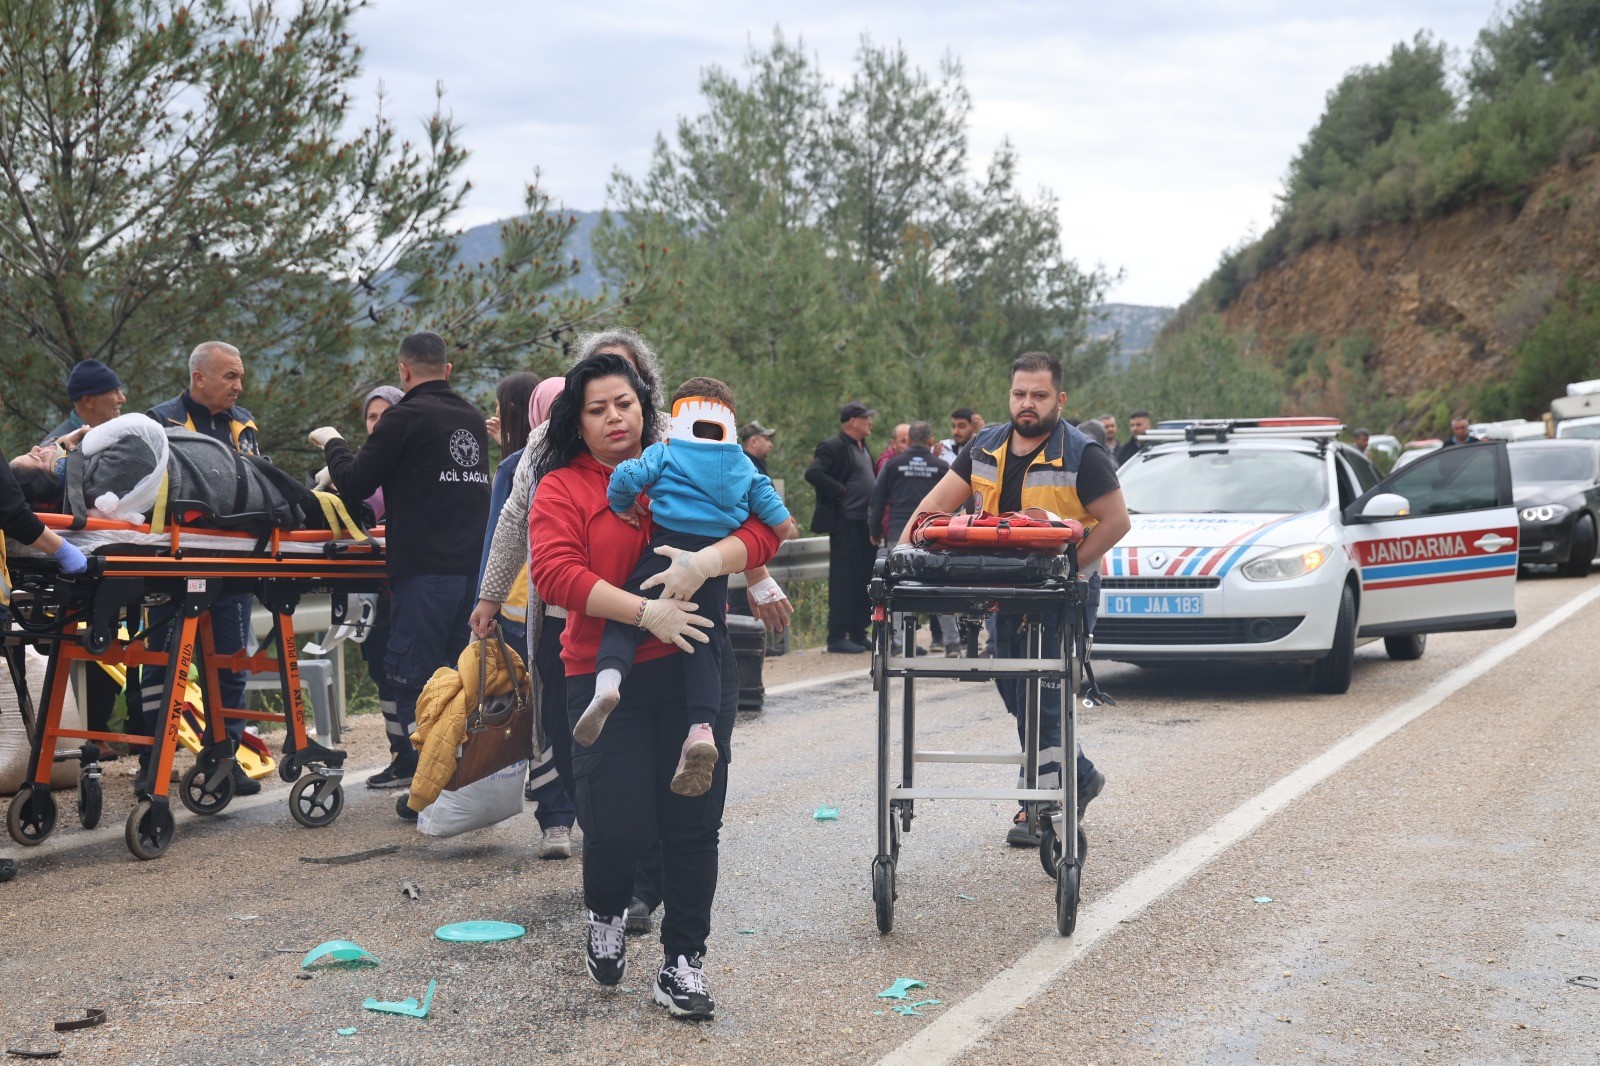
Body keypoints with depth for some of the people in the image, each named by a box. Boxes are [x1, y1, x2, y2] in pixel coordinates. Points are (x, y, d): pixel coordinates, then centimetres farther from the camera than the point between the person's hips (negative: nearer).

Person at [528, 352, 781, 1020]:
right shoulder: (561, 488, 3)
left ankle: (683, 962, 15)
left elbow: (762, 531, 1)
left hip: (693, 666, 2)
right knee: (619, 824, -7)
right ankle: (606, 915, 26)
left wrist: (705, 562, -19)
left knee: (693, 823, 2)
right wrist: (646, 612, -21)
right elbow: (556, 573, -13)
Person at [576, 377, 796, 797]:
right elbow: (765, 498, 18)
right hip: (716, 558, 3)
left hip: (668, 545, -2)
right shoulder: (743, 464, 19)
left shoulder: (664, 452, 9)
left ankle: (608, 679, -28)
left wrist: (623, 506, 13)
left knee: (624, 618, 2)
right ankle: (702, 727, -15)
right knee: (705, 643, 2)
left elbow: (628, 476, -4)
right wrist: (783, 524, 35)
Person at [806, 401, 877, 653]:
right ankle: (837, 638, -4)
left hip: (865, 523, 9)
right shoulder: (833, 447, -11)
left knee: (864, 579, 11)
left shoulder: (862, 447, 18)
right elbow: (813, 473, -23)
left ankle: (858, 634, 18)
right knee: (844, 581, -7)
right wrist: (839, 491, -18)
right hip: (845, 523, -9)